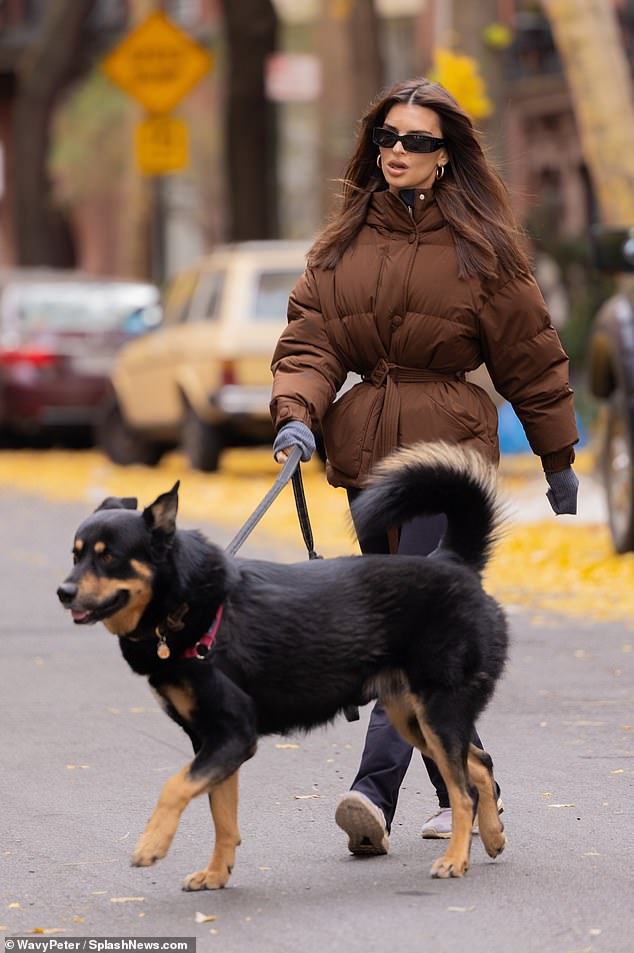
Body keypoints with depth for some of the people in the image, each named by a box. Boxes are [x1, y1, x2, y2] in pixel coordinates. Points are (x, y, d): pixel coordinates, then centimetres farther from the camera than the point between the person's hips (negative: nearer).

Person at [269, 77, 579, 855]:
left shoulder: (483, 246, -1)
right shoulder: (344, 242, 10)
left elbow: (530, 358, 4)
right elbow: (310, 337, 3)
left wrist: (559, 461, 9)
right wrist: (297, 413, -17)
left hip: (448, 447, -5)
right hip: (366, 447, 6)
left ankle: (375, 791, -28)